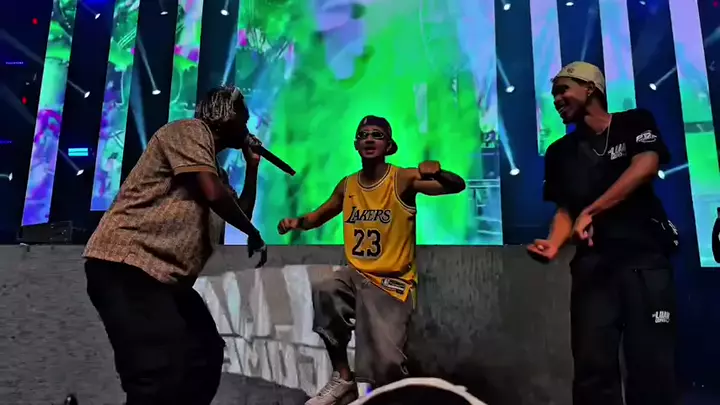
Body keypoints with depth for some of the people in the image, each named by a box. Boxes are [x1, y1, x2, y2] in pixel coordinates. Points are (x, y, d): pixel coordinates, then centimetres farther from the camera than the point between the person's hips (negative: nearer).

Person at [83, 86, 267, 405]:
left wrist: (252, 166, 24)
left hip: (164, 273, 11)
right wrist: (254, 234, -3)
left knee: (207, 354, 12)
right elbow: (214, 195, -18)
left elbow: (241, 212, 28)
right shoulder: (190, 130, -3)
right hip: (125, 265, -11)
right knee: (166, 375, -20)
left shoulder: (210, 162, 25)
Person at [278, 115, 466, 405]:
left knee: (384, 360, -18)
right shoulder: (347, 186, 6)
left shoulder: (404, 179, -9)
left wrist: (436, 173, -42)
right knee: (323, 293, -29)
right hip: (356, 274, 4)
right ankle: (343, 378, -8)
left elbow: (458, 186, -20)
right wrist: (298, 223, 0)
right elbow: (320, 215, 22)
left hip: (393, 281, -4)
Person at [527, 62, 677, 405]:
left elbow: (645, 167, -11)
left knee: (652, 362, -2)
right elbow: (564, 209, 11)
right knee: (593, 366, -3)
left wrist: (590, 212, -19)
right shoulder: (559, 152, 16)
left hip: (645, 256, -2)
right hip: (593, 262, 2)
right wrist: (554, 244, -11)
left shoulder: (635, 123, 8)